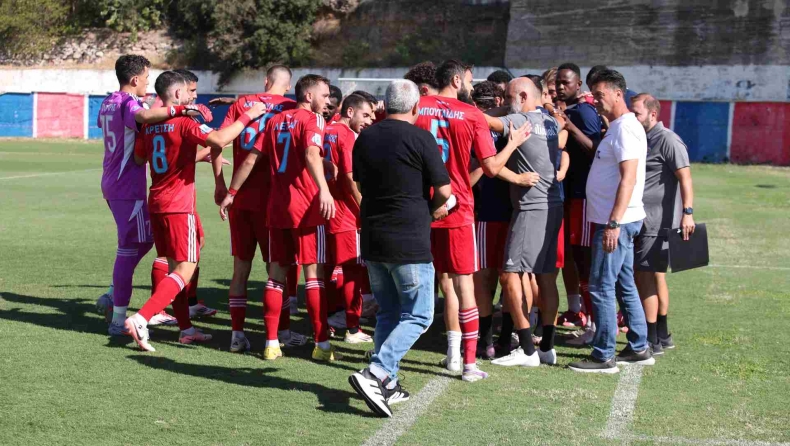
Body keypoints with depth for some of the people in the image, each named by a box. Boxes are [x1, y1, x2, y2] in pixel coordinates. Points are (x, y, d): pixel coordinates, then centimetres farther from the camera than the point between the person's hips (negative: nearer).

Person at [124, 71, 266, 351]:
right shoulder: (184, 123, -13)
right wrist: (248, 116, -17)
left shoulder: (150, 125, 9)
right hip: (179, 207, -8)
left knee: (175, 266, 15)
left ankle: (185, 329, 20)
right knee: (184, 270, -7)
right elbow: (219, 140, -27)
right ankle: (141, 319, -20)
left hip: (156, 204, 8)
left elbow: (138, 159, 20)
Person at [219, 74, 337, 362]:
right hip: (305, 208, -6)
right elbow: (311, 155, -24)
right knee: (313, 273, -3)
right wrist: (324, 190, -36)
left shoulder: (276, 120, 15)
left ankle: (271, 343, 10)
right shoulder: (312, 119, -5)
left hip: (276, 207, 6)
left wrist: (231, 192, 19)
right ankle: (322, 344, -3)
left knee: (276, 274, 9)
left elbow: (251, 159, 12)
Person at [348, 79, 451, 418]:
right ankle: (375, 374, -14)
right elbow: (444, 191, -8)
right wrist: (431, 210, 12)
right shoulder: (420, 138, -11)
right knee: (417, 316, 1)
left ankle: (387, 384, 16)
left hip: (372, 240, 7)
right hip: (410, 243, -6)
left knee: (388, 313, 18)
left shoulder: (365, 138, 8)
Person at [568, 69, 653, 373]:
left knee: (601, 287, -6)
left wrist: (613, 224, -27)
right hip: (615, 221, 10)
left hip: (617, 222, -10)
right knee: (625, 286, 15)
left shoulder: (626, 128, -16)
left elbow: (628, 179, -23)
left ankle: (604, 356, -1)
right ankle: (639, 348, 23)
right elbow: (599, 153, 29)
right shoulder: (617, 128, 15)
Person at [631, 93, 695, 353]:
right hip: (645, 221, 10)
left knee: (645, 276, -9)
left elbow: (685, 177, -21)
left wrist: (687, 212, -30)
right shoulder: (642, 140, 16)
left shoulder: (667, 140, -13)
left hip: (659, 222, -10)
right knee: (656, 277, 16)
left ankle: (651, 341, -4)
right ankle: (662, 336, 26)